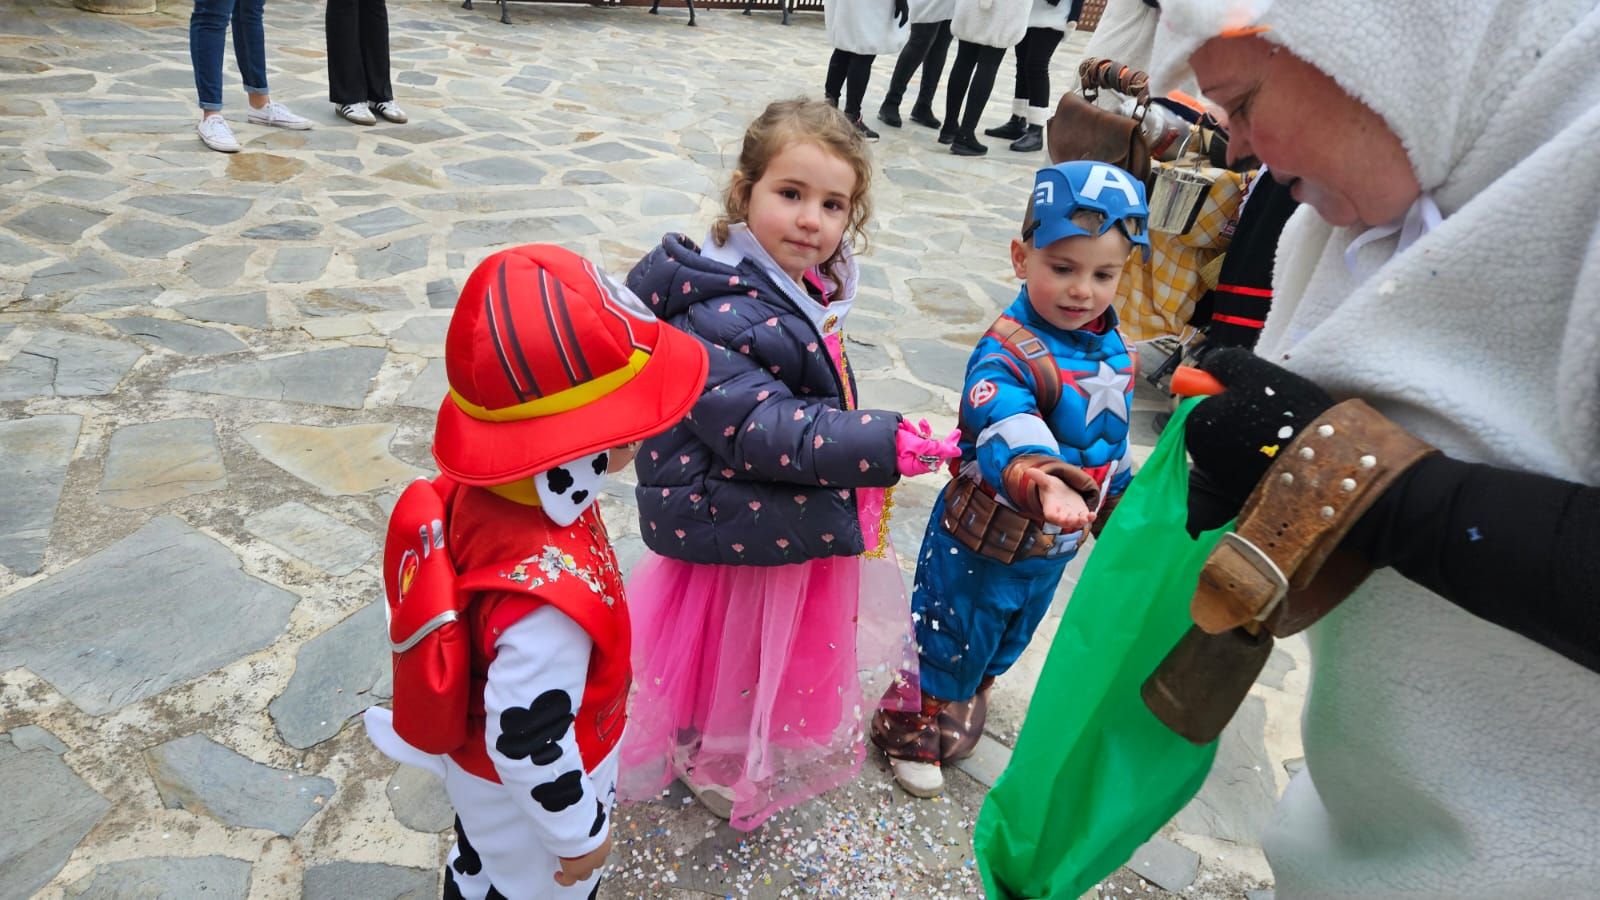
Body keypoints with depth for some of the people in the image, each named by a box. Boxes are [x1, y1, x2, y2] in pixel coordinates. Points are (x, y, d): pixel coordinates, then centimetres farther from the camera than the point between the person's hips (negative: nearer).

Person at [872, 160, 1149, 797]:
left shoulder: (1115, 353, -2)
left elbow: (1113, 440, 13)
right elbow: (1007, 425, -48)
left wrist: (1119, 508, 21)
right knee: (949, 639, 14)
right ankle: (913, 733, 38)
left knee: (1007, 640, 28)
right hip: (981, 541, -7)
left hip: (1052, 549, 7)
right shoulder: (1007, 350, -28)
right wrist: (1040, 477, -66)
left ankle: (963, 708, 55)